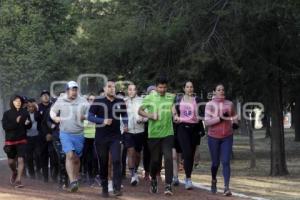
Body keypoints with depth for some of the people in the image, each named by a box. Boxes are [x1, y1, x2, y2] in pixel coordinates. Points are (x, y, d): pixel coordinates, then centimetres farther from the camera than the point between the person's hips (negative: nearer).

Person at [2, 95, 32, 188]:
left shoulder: (25, 113, 2)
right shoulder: (7, 113, -1)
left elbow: (29, 126, 4)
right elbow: (5, 126, -10)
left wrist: (27, 123, -19)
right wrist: (16, 122, -22)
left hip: (22, 139, -1)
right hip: (10, 139, 1)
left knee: (20, 159, -12)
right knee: (11, 161, 11)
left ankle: (18, 180, -10)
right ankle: (14, 172, 42)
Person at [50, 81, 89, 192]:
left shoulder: (82, 101, -3)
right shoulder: (60, 101, 0)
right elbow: (52, 111, 14)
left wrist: (85, 117, -18)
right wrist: (54, 118, -6)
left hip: (79, 134, 1)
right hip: (65, 133, -1)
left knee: (76, 158, 11)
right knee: (70, 155, -17)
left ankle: (75, 180, 29)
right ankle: (72, 181, -21)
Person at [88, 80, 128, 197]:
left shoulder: (120, 102, 6)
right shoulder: (98, 102, -1)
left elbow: (124, 115, 20)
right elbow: (90, 116, -5)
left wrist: (125, 125, 0)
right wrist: (103, 121, -19)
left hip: (115, 136, 1)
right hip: (101, 138, 0)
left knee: (116, 160, -15)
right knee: (103, 163, 6)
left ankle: (117, 188, -13)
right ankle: (104, 189, 19)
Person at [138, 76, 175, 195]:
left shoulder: (171, 98, 4)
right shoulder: (149, 98, -1)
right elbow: (140, 111, 3)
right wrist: (149, 115, -14)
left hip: (168, 133, 0)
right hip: (154, 133, 0)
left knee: (168, 158, -12)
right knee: (155, 159, 7)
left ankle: (168, 185, -10)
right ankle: (153, 179, 35)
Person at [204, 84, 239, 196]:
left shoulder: (229, 104, 4)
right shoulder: (210, 105, -5)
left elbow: (234, 116, 21)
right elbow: (207, 122, -13)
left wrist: (234, 123, 0)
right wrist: (220, 118, -23)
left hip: (227, 137, 1)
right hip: (214, 137, -1)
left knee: (226, 162, -10)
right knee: (215, 163, 8)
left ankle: (226, 187, -13)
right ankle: (213, 180, 38)